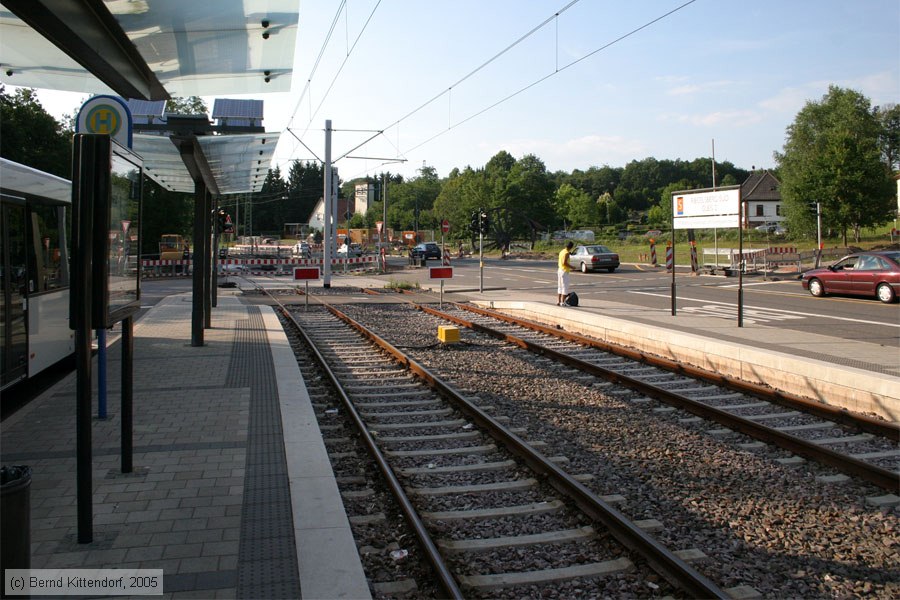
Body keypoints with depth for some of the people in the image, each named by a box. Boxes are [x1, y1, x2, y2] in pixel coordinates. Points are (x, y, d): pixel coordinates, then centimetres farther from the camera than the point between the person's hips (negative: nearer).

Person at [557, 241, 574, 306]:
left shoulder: (562, 251, 11)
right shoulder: (566, 253, -16)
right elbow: (564, 263, -23)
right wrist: (571, 267, -13)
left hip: (559, 270, 9)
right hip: (564, 271, -9)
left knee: (560, 287, 12)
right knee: (565, 287, -5)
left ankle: (558, 301, 14)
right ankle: (562, 302, -6)